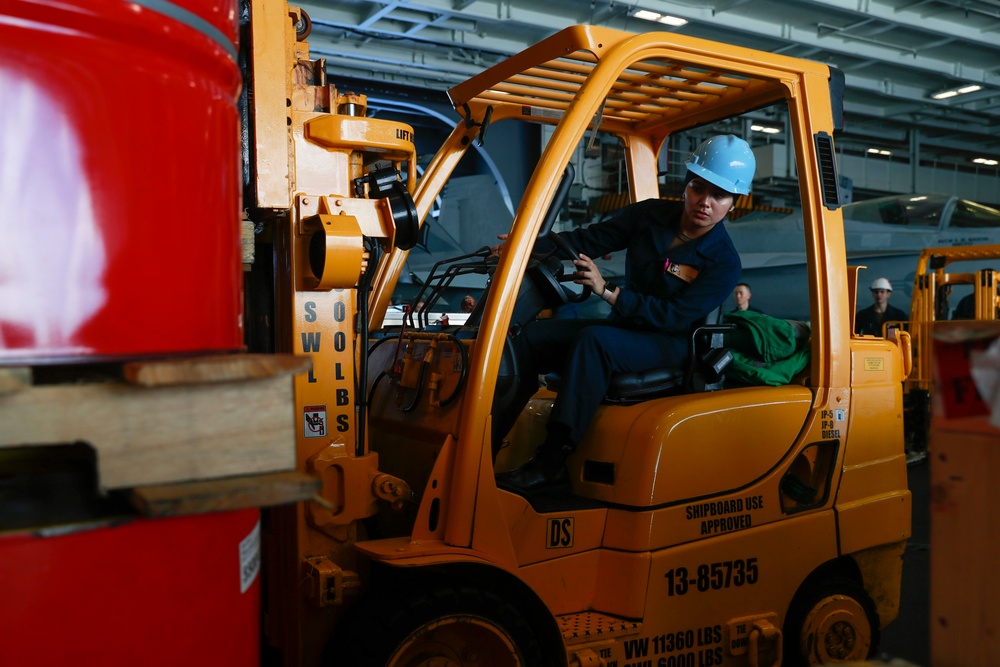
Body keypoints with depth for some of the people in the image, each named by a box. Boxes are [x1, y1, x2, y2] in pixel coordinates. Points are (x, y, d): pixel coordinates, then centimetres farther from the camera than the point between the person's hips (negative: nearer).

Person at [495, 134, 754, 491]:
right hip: (625, 327, 7)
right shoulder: (650, 215, 3)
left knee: (594, 340, -36)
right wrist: (530, 246, -11)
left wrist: (607, 291, -25)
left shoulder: (724, 262, -12)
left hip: (670, 346, -6)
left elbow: (674, 316, -20)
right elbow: (590, 239, 2)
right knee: (534, 335, -14)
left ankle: (551, 463, -37)